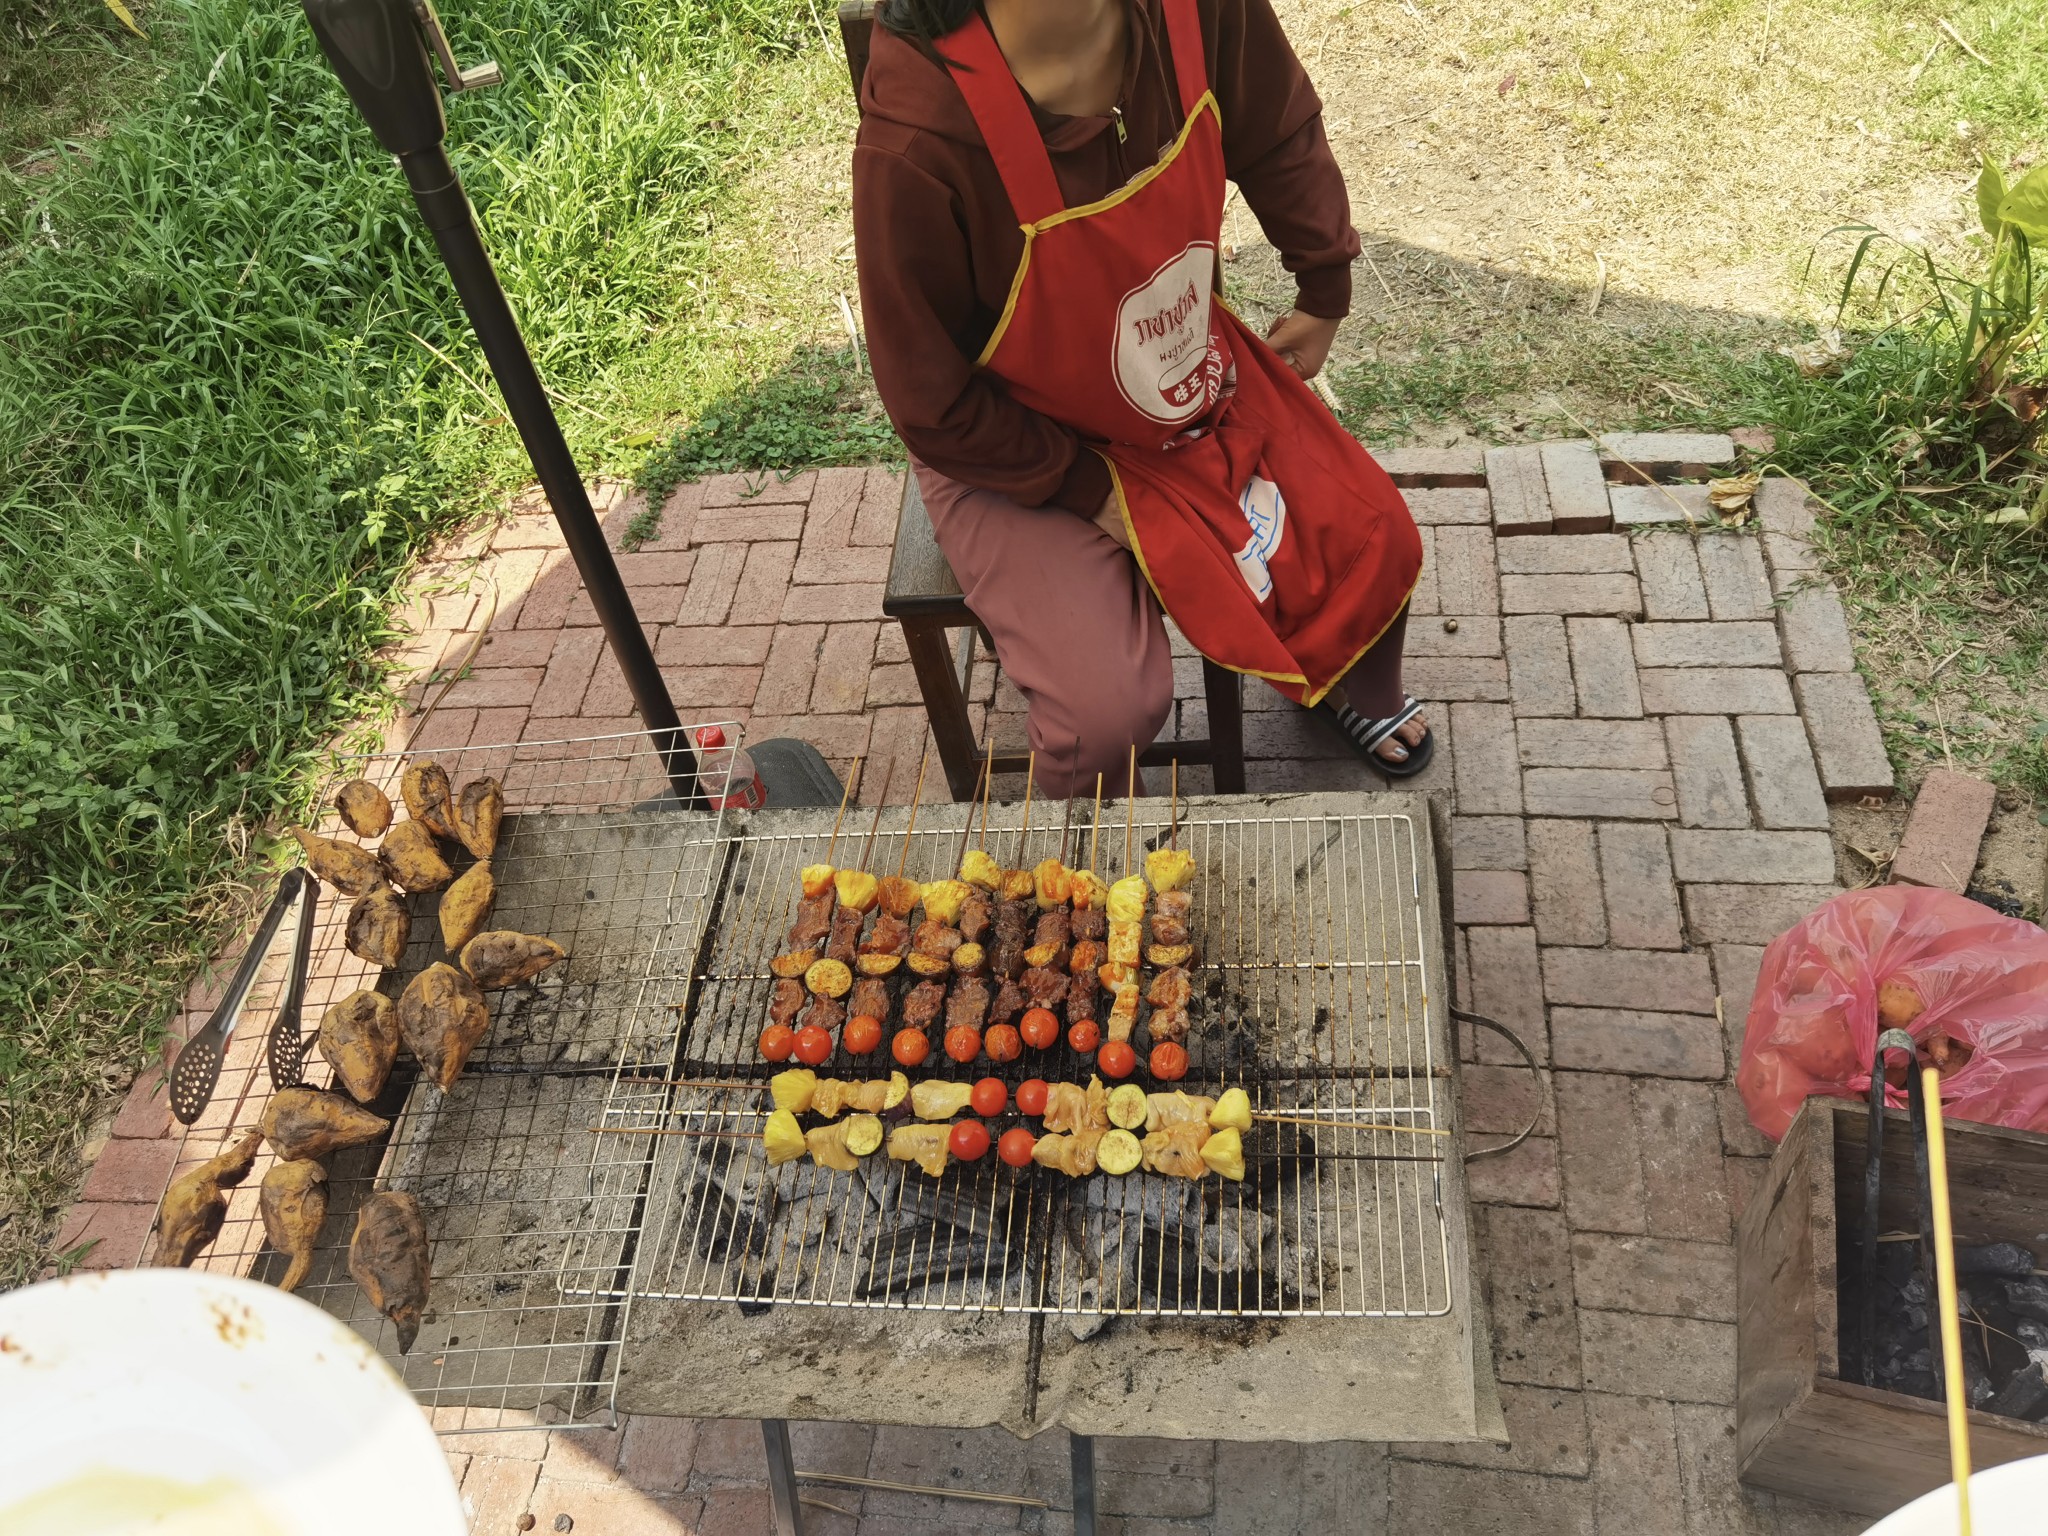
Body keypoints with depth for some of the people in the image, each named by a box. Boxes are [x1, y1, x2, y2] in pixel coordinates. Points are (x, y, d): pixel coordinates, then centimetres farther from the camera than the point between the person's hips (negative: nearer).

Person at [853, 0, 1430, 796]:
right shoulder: (915, 147, -36)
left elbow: (1281, 136, 3)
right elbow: (935, 410, -22)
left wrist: (1324, 292, 12)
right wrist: (1089, 493, -16)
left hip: (1201, 383, 6)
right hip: (1020, 455, -5)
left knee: (1378, 541, 3)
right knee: (1112, 707, -20)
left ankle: (1349, 688, 42)